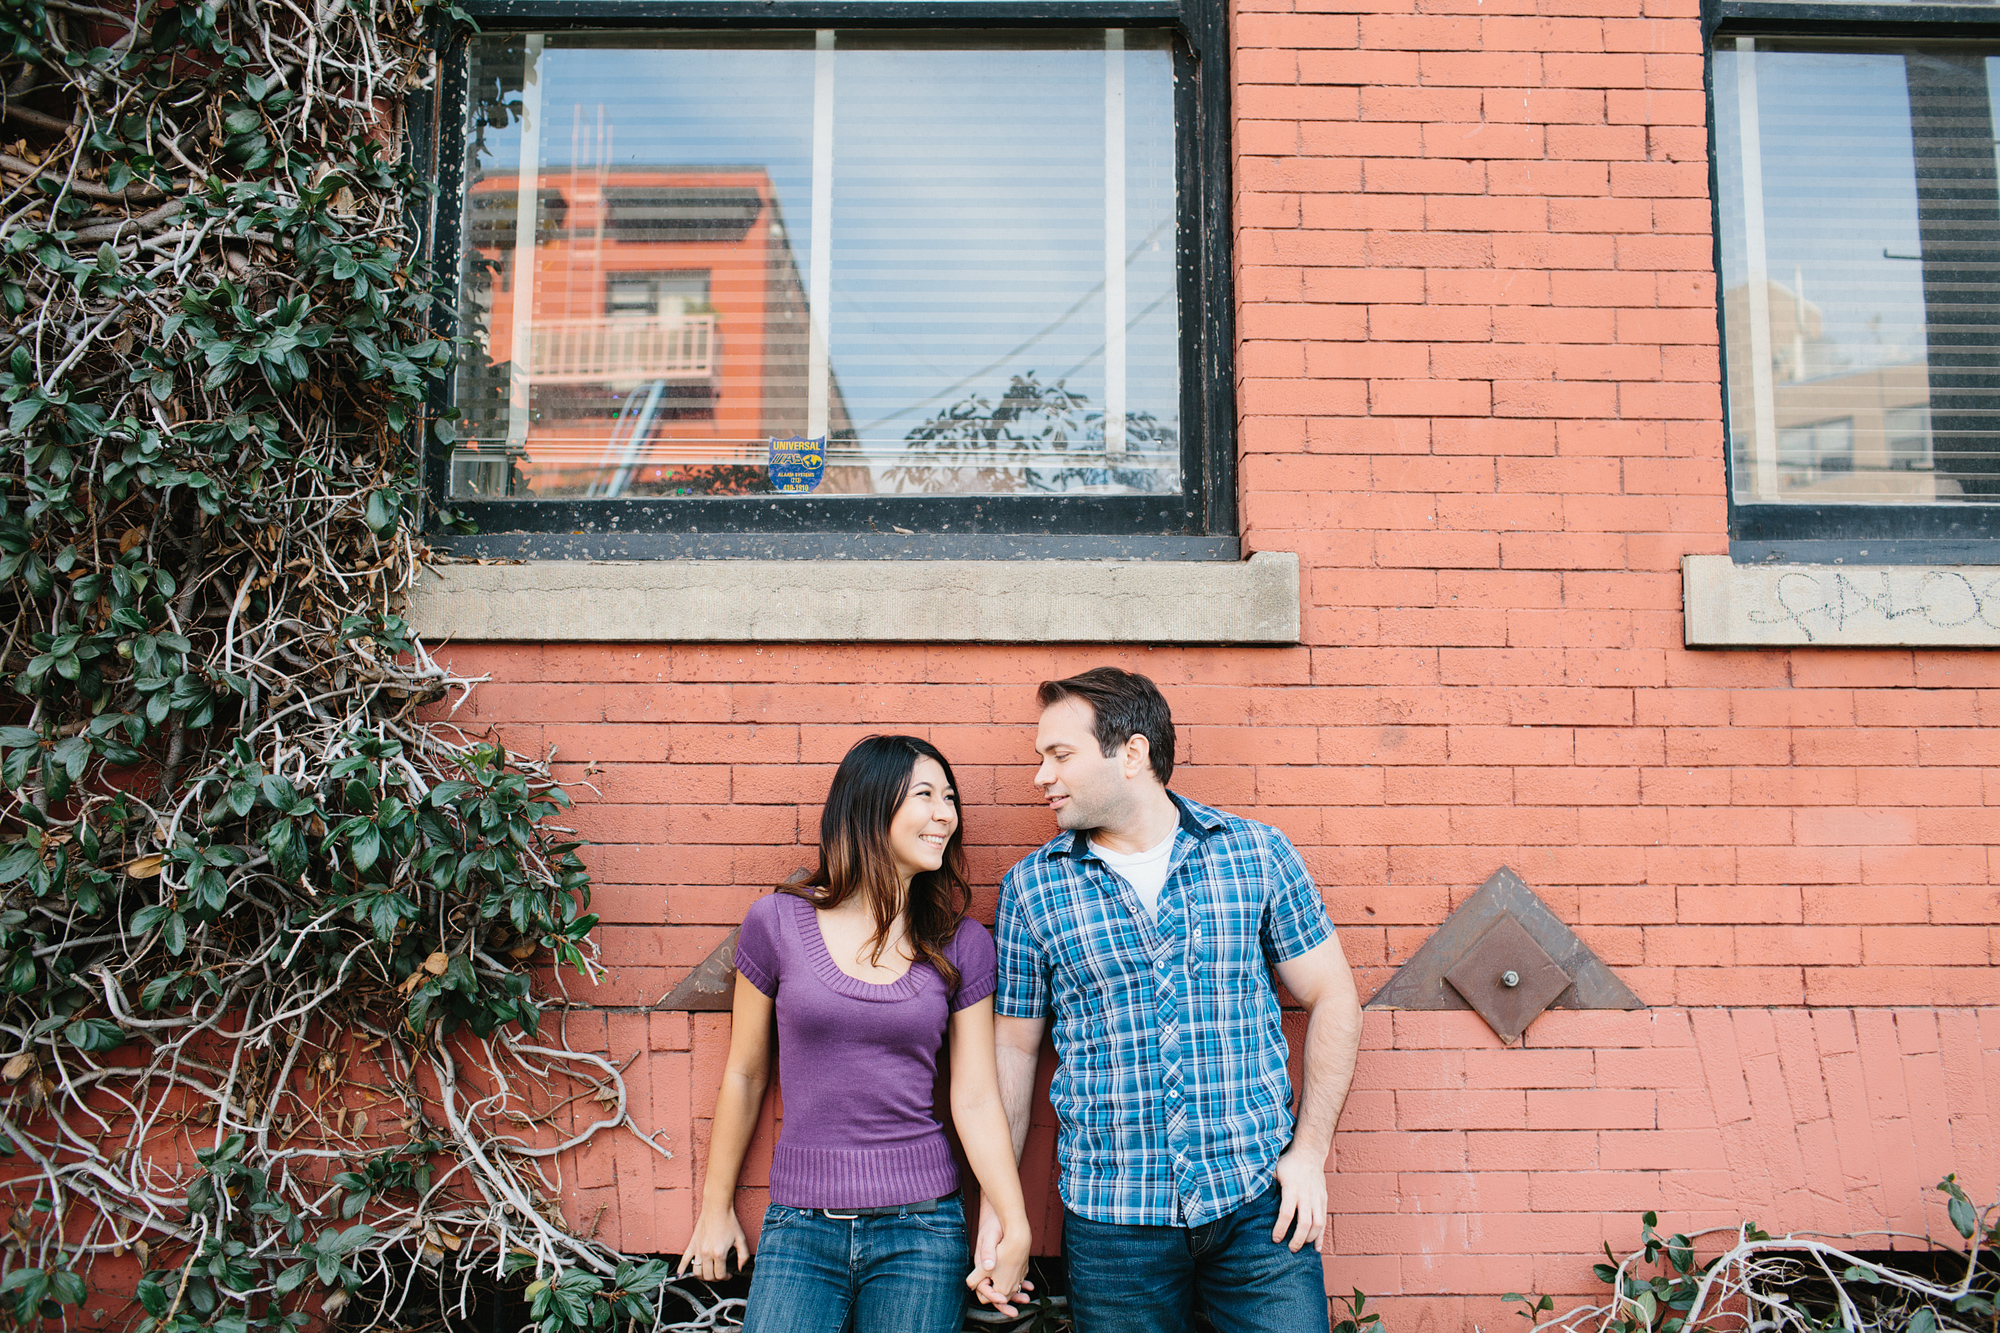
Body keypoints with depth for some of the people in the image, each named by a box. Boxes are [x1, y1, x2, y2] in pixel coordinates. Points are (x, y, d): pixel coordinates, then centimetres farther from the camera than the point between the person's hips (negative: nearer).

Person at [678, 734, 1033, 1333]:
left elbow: (976, 1100, -1)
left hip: (921, 1228, 1)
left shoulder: (963, 945, 0)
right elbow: (744, 1074, 7)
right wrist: (716, 1207, 14)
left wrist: (1015, 1228, -10)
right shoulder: (776, 923, -3)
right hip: (800, 1228, 0)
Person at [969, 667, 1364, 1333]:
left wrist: (1310, 1150, -3)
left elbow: (1332, 997, 4)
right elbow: (1013, 1045, 7)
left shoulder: (1257, 852, -1)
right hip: (1111, 1221, 1)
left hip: (1259, 1203, 0)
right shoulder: (1031, 886, 0)